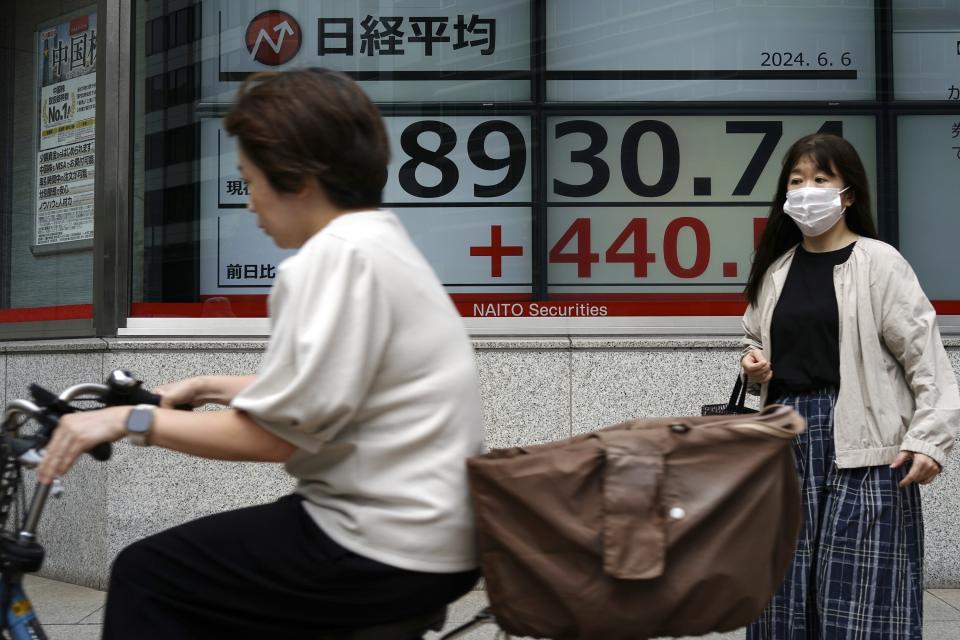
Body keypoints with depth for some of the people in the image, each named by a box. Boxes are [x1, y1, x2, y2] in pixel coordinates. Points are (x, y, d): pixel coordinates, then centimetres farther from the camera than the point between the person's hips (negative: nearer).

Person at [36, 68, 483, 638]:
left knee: (144, 577, 3)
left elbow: (275, 435, -19)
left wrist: (131, 420, -9)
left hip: (390, 553, -9)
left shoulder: (338, 254, -19)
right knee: (196, 556, 25)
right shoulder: (381, 239, 11)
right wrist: (208, 388, 22)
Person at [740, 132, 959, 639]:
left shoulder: (879, 262, -3)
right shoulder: (775, 268, 13)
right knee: (783, 594, 8)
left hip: (861, 443, -5)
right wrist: (753, 364, 3)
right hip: (788, 437, 6)